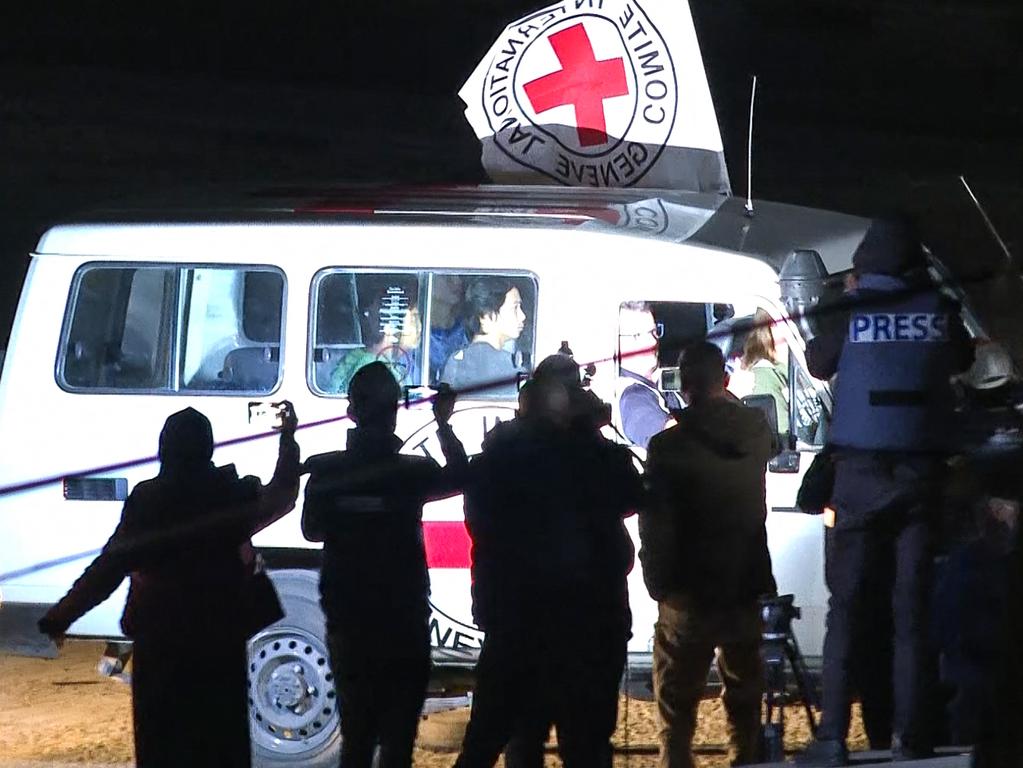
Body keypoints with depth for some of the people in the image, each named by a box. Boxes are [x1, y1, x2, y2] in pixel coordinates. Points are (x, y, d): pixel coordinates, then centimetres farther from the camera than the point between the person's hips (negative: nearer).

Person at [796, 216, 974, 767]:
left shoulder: (851, 312, -4)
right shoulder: (940, 308, 0)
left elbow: (818, 364, 13)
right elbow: (961, 361, 19)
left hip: (862, 472, -1)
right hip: (922, 471, 1)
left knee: (846, 607, 0)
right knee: (911, 609, 3)